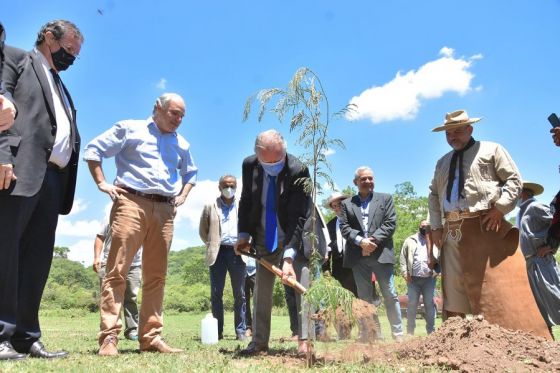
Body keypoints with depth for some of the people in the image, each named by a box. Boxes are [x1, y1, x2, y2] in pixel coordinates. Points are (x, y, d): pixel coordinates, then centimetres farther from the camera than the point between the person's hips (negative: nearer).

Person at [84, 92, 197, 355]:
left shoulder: (181, 144, 21)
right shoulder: (129, 129, 8)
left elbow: (190, 173, 35)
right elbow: (93, 150, 6)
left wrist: (182, 196, 18)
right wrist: (102, 183, -3)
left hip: (165, 210, 5)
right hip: (132, 203, -4)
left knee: (156, 276, 4)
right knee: (117, 270, -9)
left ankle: (150, 337, 10)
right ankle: (109, 336, -4)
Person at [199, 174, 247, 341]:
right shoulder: (210, 206, 11)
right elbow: (202, 230, 15)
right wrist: (211, 244, 6)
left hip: (237, 252, 0)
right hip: (218, 252, 0)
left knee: (239, 294, 2)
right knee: (216, 293, 1)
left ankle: (241, 331, 8)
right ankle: (217, 330, 8)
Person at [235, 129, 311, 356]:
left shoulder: (298, 171, -26)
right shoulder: (249, 165, -12)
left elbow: (299, 217, -29)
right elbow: (246, 202, 2)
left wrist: (289, 256, -36)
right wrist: (243, 234, -8)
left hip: (294, 237, -4)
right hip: (264, 238, 4)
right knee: (261, 289, 8)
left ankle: (304, 341, -3)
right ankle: (259, 342, 18)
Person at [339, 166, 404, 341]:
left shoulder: (385, 198, 11)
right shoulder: (347, 203, 14)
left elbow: (391, 223, 0)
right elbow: (344, 227, 3)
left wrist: (374, 240, -12)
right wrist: (360, 241, -14)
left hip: (381, 253, -2)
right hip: (358, 256, 2)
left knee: (390, 295, 1)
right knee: (365, 297, 6)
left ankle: (398, 334, 11)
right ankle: (374, 335, 14)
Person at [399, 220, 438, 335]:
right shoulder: (410, 240, 12)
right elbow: (403, 257, 7)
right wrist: (405, 273, -4)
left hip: (429, 278, 0)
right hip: (413, 278, 0)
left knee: (429, 304, 4)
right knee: (412, 304, 1)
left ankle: (431, 331, 11)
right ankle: (410, 332, 6)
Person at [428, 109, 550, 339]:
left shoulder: (491, 150, 10)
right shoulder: (442, 162, 24)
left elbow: (514, 180, 3)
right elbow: (434, 194, 25)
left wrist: (499, 208, -12)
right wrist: (436, 226, 14)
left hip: (485, 227, -5)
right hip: (452, 232, 5)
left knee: (498, 288, -10)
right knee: (454, 291, 5)